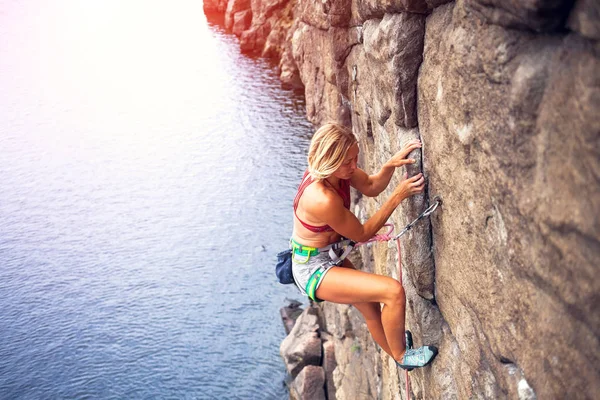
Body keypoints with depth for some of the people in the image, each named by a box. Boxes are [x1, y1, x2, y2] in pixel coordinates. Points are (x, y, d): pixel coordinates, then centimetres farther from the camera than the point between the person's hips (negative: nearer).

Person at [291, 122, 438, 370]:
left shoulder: (338, 170, -10)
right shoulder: (323, 199, -35)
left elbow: (371, 187, 7)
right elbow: (362, 234, -19)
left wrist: (390, 165, -14)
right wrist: (398, 196, -19)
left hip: (329, 255, 10)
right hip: (313, 270, -9)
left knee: (372, 309, 25)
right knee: (393, 292, -20)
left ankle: (395, 351, 52)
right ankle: (401, 355, 5)